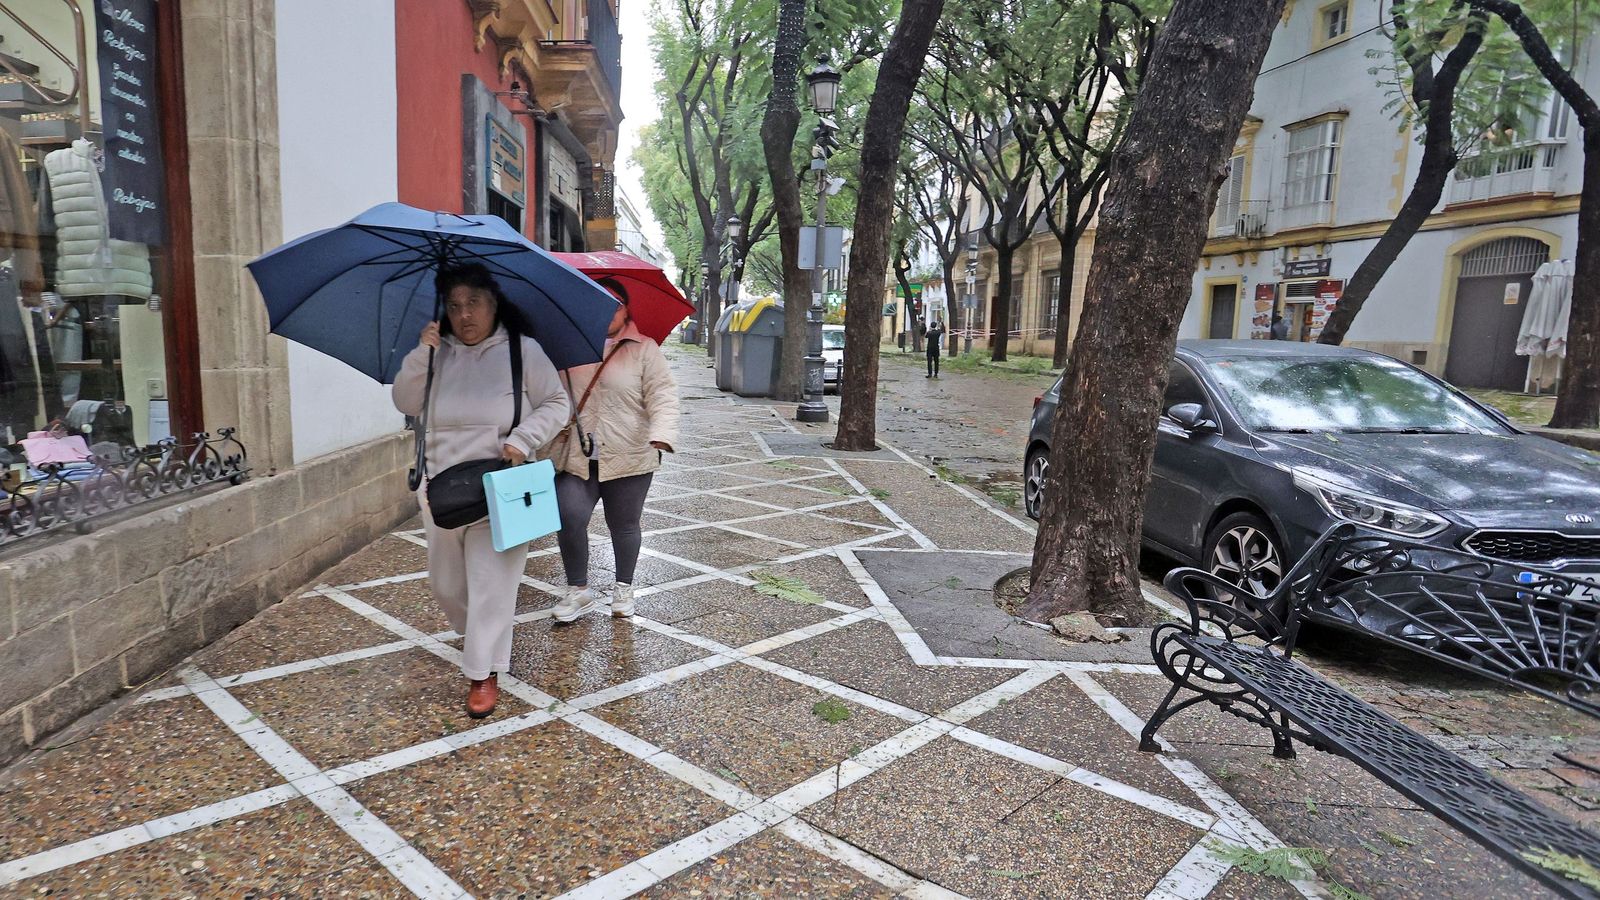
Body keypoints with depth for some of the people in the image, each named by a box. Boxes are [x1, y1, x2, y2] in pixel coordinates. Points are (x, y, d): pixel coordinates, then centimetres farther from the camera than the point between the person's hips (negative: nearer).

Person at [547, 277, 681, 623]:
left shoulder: (644, 349, 1)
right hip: (575, 456, 2)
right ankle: (578, 591, 8)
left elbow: (663, 396, -8)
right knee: (569, 518, -12)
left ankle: (624, 589, 32)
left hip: (628, 457, -2)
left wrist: (661, 435, -24)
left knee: (624, 526, 9)